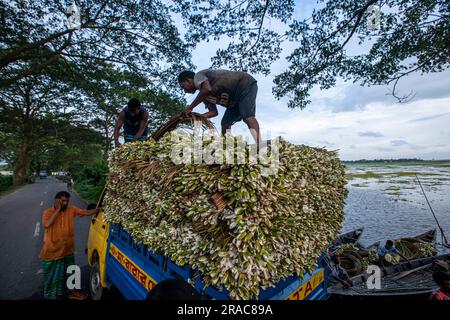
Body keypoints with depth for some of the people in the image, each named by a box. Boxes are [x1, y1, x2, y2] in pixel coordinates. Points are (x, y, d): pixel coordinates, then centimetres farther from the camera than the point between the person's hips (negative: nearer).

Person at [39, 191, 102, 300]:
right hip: (52, 250, -4)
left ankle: (70, 290, 37)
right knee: (54, 273, 14)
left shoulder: (71, 209, -6)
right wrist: (58, 210, -28)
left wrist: (100, 209, -16)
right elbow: (46, 225, -31)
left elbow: (86, 212, -5)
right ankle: (54, 294, 35)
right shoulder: (48, 212, -14)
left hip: (67, 248, 4)